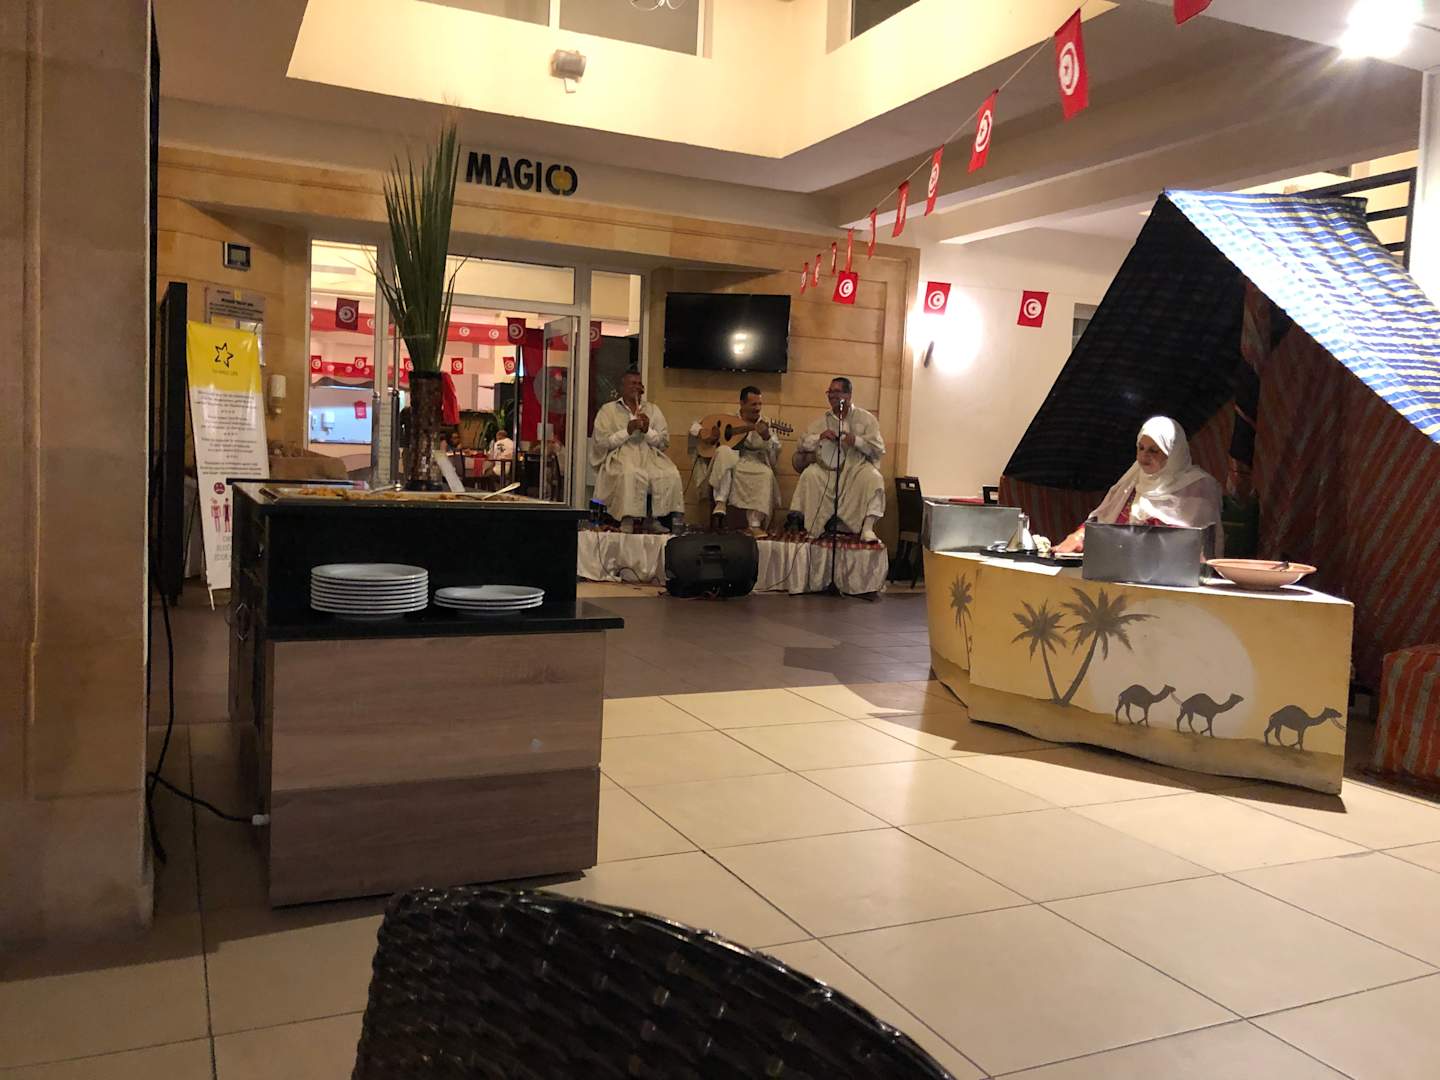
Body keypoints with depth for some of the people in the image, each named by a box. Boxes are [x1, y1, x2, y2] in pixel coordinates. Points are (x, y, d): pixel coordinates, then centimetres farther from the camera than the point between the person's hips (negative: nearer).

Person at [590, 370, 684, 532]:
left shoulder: (653, 410, 20)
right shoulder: (608, 410, 10)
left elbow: (664, 442, 13)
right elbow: (601, 442, -2)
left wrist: (648, 430, -5)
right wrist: (628, 431, -10)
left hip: (650, 456, 3)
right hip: (619, 456, -3)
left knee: (670, 475, -28)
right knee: (632, 474, -39)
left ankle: (656, 519, -22)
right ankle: (628, 520, -32)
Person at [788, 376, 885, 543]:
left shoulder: (865, 418, 6)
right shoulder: (823, 420, 15)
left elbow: (879, 449, -2)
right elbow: (803, 444, 13)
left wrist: (856, 441, -18)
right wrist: (820, 437, -7)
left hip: (857, 466, -2)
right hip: (828, 467, 2)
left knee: (873, 479, -32)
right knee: (810, 475, -27)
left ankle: (868, 528, -31)